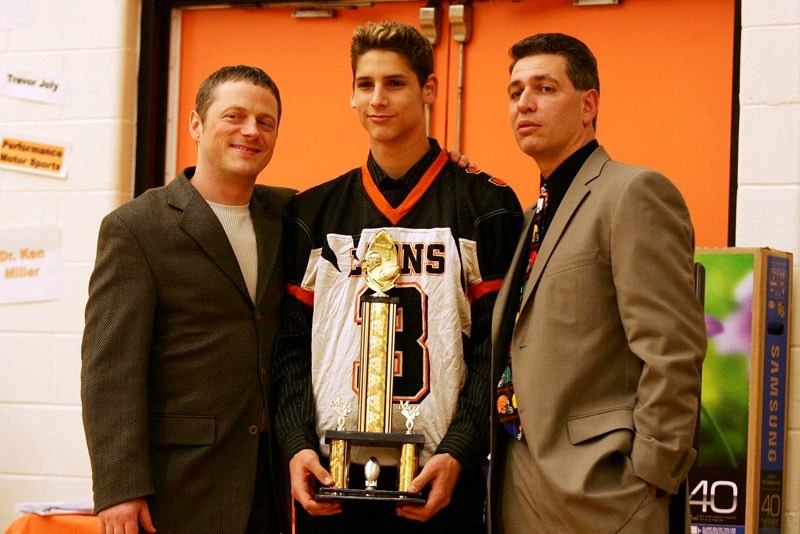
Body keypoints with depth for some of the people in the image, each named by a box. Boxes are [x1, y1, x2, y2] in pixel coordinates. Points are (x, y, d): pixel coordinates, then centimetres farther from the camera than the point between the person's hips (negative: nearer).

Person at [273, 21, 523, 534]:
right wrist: (297, 445, -6)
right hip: (330, 474, 2)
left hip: (440, 479, -2)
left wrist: (458, 452, -14)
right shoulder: (315, 212, 10)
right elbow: (292, 345, 8)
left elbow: (497, 347, -4)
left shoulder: (487, 206, 1)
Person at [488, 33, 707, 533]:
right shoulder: (537, 215, 17)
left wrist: (645, 480, -15)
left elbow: (673, 351, -15)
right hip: (517, 491, 8)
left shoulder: (635, 192, -9)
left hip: (595, 494, -8)